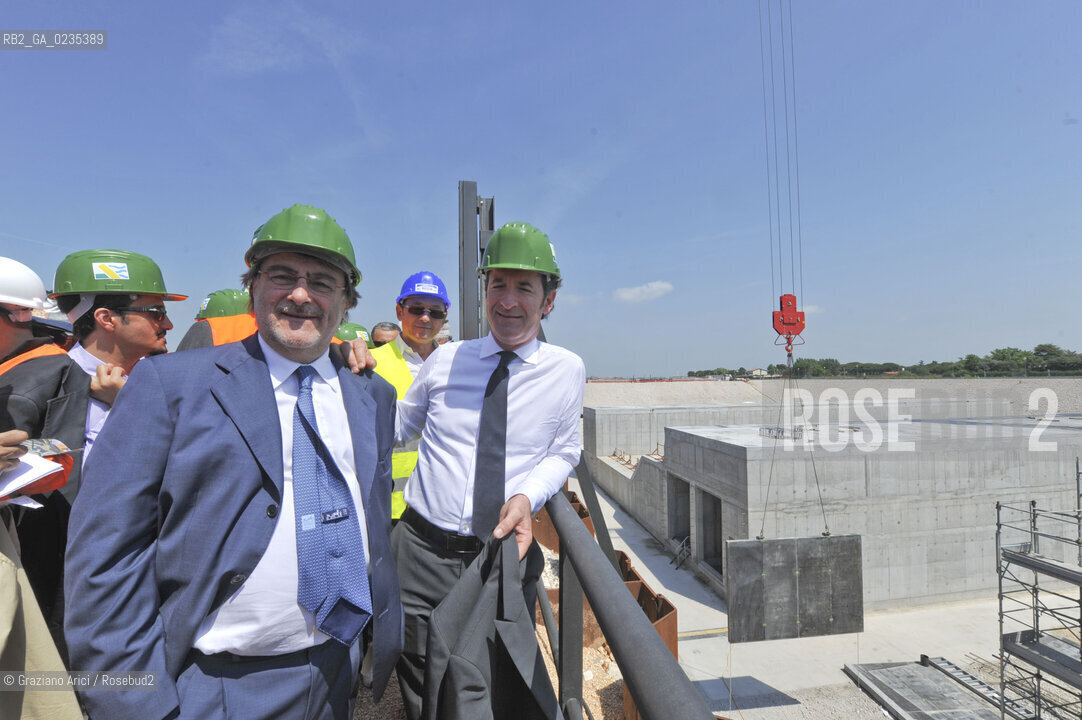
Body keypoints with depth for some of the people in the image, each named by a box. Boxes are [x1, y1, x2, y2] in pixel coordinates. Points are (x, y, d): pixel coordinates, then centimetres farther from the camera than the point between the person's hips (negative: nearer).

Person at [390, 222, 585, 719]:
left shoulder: (567, 370, -4)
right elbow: (397, 428, 13)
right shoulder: (445, 359, 0)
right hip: (421, 552, 2)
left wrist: (527, 497, -12)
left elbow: (563, 451, 8)